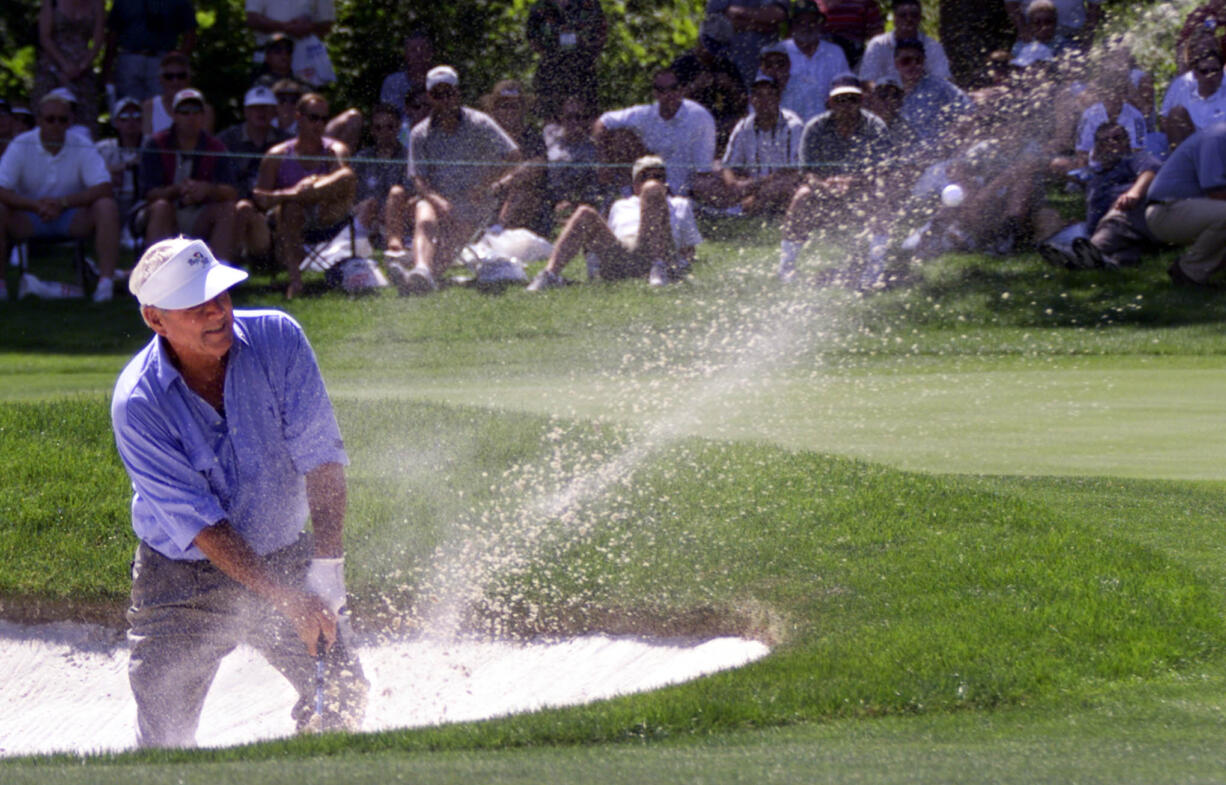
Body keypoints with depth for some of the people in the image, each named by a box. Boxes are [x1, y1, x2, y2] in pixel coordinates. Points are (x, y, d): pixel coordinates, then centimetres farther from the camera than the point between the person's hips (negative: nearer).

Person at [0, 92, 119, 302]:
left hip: (72, 219, 1)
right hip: (29, 220, -1)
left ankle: (106, 281, -31)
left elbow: (104, 189, -15)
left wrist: (63, 203, -27)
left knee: (107, 206, -26)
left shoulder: (82, 147, -5)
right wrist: (36, 205, -33)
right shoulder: (20, 147, -7)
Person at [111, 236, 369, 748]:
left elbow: (320, 455, -15)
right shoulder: (137, 404, -21)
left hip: (285, 557, 3)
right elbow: (199, 522, -22)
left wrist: (327, 567, -25)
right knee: (164, 747, -5)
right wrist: (288, 600, -28)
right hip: (183, 580, -2)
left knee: (343, 697, -6)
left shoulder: (276, 340, -14)